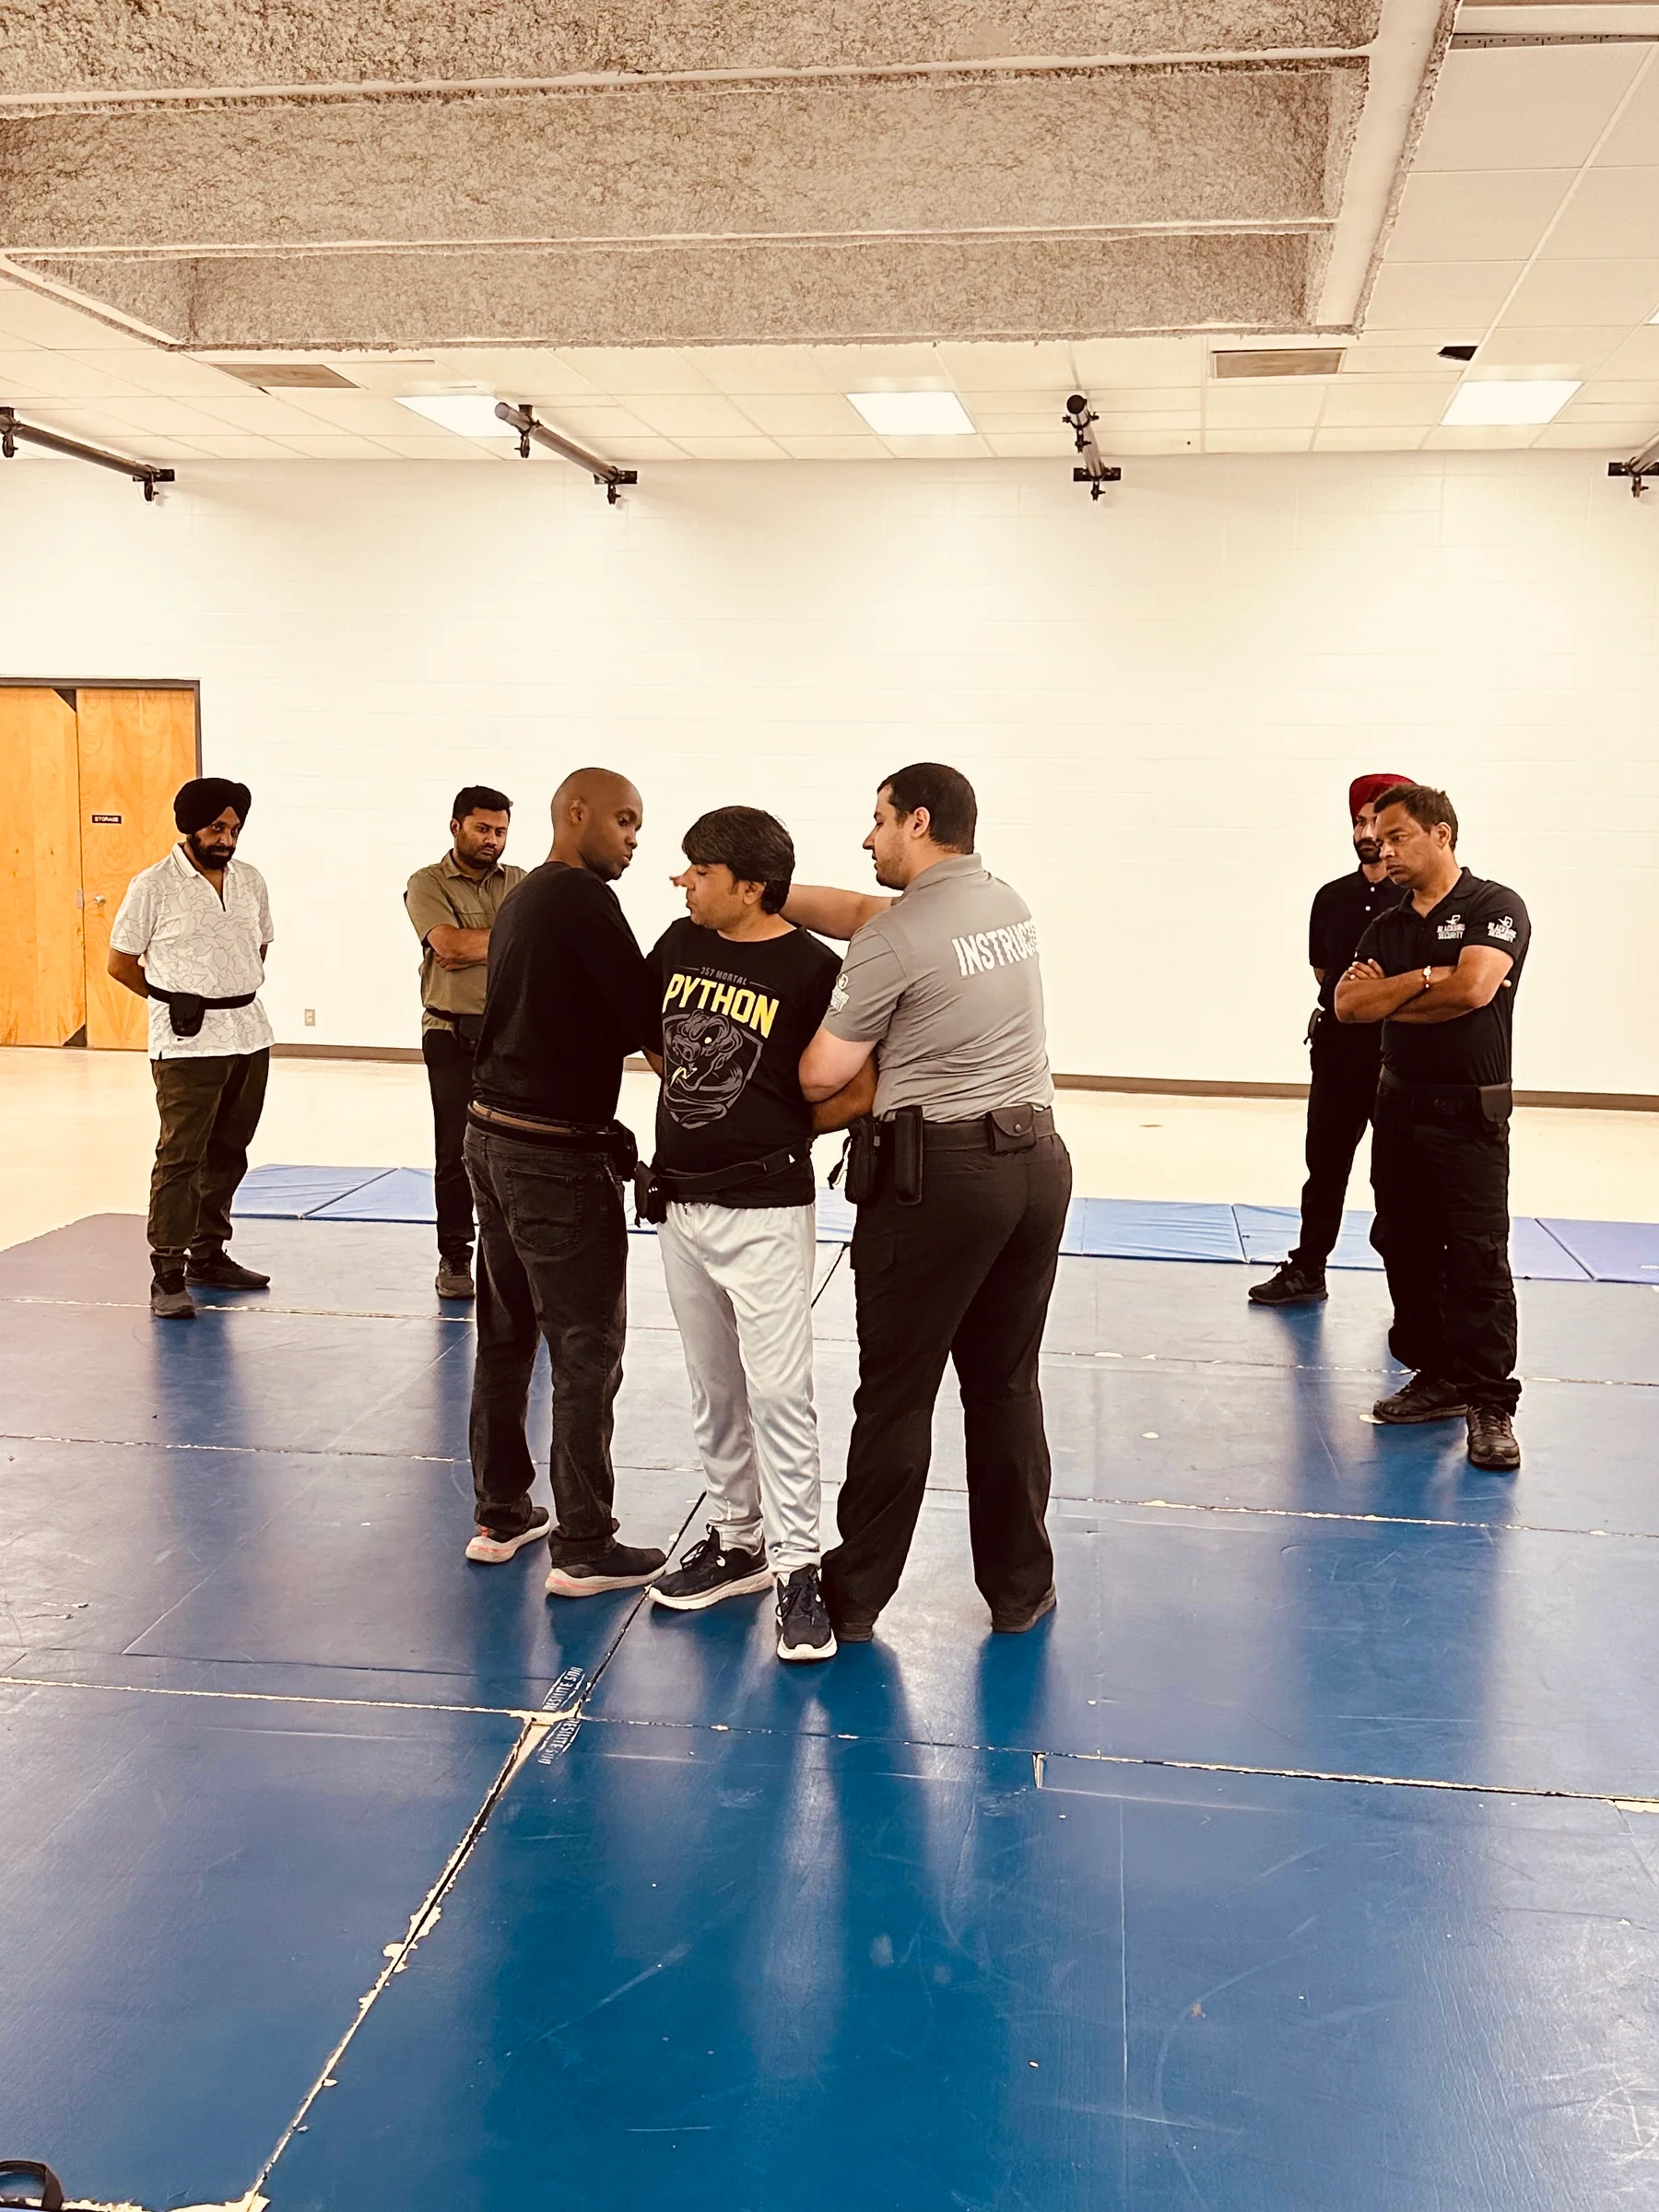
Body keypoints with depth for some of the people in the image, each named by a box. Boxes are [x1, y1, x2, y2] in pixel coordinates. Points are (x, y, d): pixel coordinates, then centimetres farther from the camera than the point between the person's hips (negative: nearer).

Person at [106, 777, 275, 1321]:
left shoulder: (251, 881, 9)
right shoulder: (153, 885, -6)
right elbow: (120, 963, 0)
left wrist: (234, 993, 13)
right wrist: (175, 1001, 2)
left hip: (250, 1035, 6)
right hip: (187, 1042, -6)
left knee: (228, 1153, 13)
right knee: (179, 1155, -7)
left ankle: (209, 1255, 27)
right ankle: (167, 1276, -2)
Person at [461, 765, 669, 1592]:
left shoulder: (519, 899, 15)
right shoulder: (581, 899, -14)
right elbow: (643, 1020, -18)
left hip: (493, 1135, 9)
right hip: (556, 1154, -9)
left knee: (505, 1336, 16)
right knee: (586, 1352, -1)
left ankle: (500, 1515, 26)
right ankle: (583, 1548, 5)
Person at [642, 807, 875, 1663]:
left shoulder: (811, 968, -13)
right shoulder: (680, 943, 5)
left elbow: (857, 1093, -10)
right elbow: (652, 1044, 20)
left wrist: (773, 1129, -2)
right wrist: (706, 1104, 8)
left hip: (764, 1210, -6)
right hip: (681, 1202, 7)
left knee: (777, 1389, -5)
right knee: (713, 1389, 15)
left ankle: (797, 1567, 5)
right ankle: (737, 1539, 29)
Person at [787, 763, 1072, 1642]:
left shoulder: (895, 940, -12)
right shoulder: (1008, 904, 11)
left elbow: (820, 1075, -8)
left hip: (938, 1173, -7)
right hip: (1037, 1163, 7)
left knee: (895, 1392, 4)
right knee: (1007, 1387, 15)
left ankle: (856, 1594, 16)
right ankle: (1020, 1588, 23)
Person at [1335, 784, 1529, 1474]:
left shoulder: (1494, 907, -6)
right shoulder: (1387, 926, 11)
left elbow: (1473, 988, -22)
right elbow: (1347, 1003, -2)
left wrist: (1387, 994, -9)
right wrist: (1424, 981, -12)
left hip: (1470, 1112, -7)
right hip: (1399, 1103, 7)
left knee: (1478, 1259, -7)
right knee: (1405, 1248, 9)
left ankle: (1490, 1403, -2)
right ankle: (1438, 1377, 20)